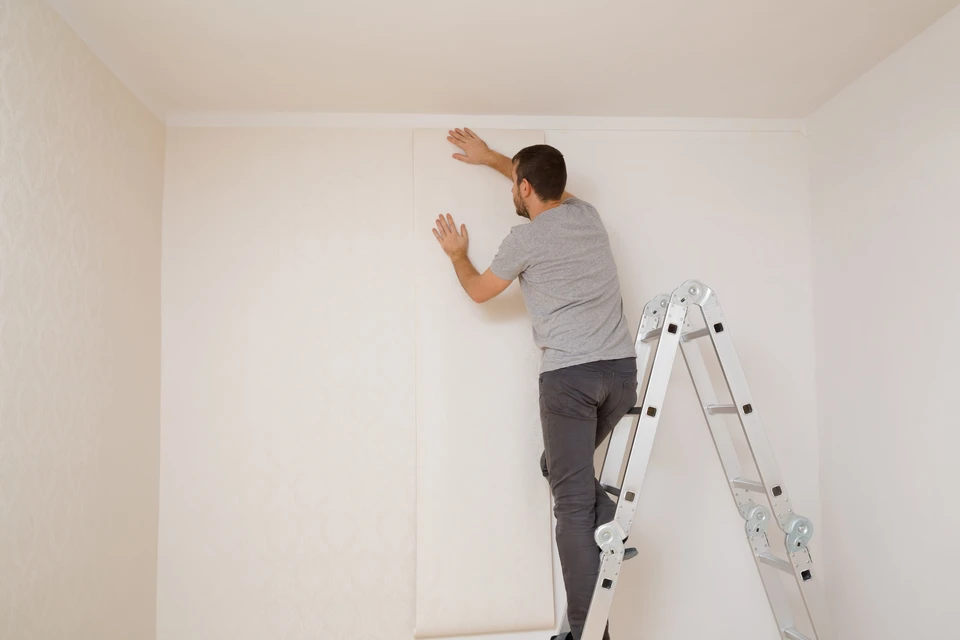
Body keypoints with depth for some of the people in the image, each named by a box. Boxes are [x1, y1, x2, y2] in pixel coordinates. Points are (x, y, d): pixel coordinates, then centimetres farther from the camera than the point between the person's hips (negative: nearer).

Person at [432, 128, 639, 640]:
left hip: (569, 376, -7)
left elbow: (479, 290, 14)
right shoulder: (587, 214, 14)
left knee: (573, 501, -1)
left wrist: (457, 255, 34)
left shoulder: (525, 238, -3)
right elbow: (546, 182, 37)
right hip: (622, 369, 7)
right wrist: (488, 156, 45)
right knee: (564, 466, 25)